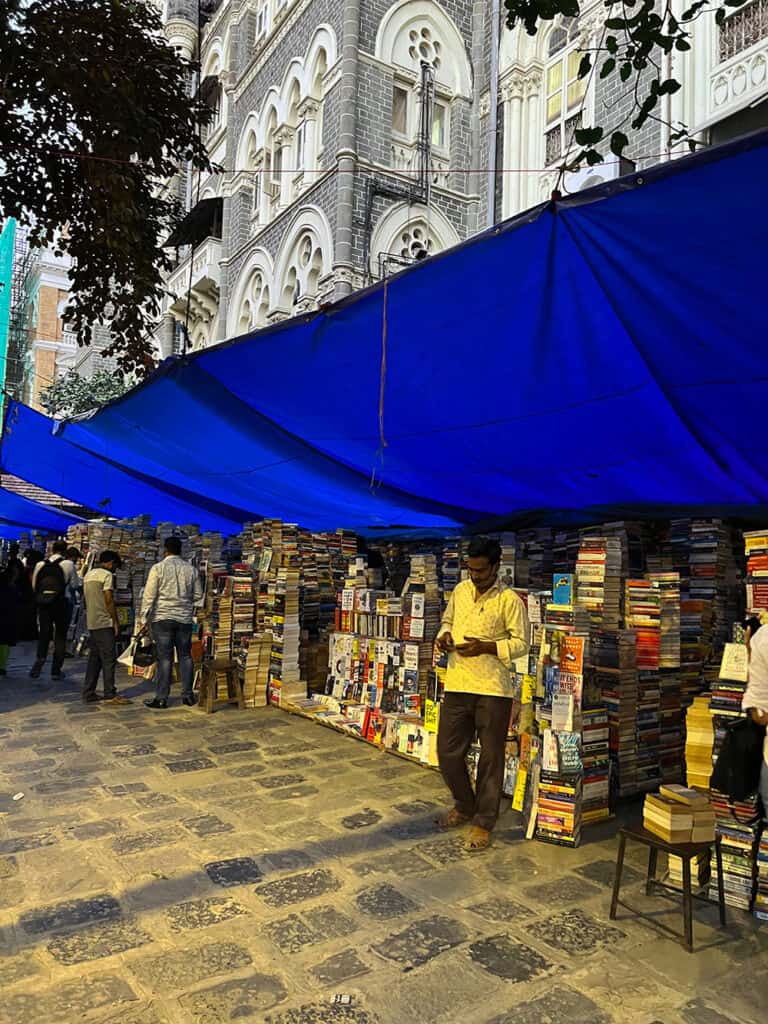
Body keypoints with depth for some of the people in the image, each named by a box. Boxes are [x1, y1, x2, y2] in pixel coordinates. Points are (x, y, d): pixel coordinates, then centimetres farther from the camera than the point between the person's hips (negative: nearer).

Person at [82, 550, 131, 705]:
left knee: (94, 658, 11)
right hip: (104, 623, -9)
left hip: (91, 623, 9)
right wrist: (116, 622, -10)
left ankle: (88, 694, 11)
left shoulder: (88, 574, 16)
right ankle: (110, 694, -4)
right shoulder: (106, 575, -11)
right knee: (108, 659, -5)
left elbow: (87, 599, 19)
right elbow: (109, 600, -15)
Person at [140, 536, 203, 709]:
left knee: (165, 657, 2)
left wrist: (145, 620, -1)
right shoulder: (191, 569, 3)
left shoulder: (158, 568, -5)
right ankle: (187, 695, 13)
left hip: (162, 618, -2)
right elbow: (198, 595, 8)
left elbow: (149, 596, -7)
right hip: (185, 618, 3)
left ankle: (161, 698, 6)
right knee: (185, 656, 11)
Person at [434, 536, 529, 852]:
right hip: (456, 686, 5)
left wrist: (485, 647, -19)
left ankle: (483, 822, 23)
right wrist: (444, 635, 0)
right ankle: (464, 805, 36)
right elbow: (447, 620, 22)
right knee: (447, 752, 12)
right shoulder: (460, 591, 9)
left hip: (492, 690, -5)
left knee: (491, 758, 6)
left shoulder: (510, 600, -8)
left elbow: (522, 644, -8)